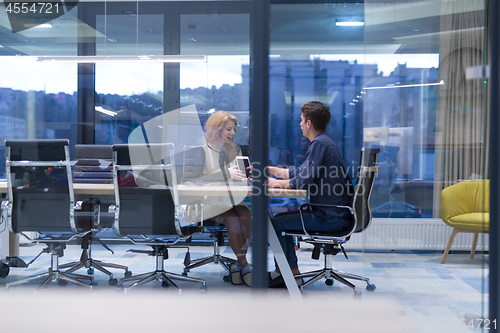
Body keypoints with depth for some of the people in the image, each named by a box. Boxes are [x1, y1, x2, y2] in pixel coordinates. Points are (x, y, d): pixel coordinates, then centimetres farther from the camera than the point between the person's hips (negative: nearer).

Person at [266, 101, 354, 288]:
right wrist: (269, 169, 25)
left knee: (275, 224, -7)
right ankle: (292, 273, 18)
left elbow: (303, 181, -21)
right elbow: (300, 172, 24)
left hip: (331, 218, -10)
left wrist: (278, 183, -4)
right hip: (335, 214, 10)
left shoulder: (320, 144, -17)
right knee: (282, 219, 18)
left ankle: (282, 273, 10)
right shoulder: (323, 142, 16)